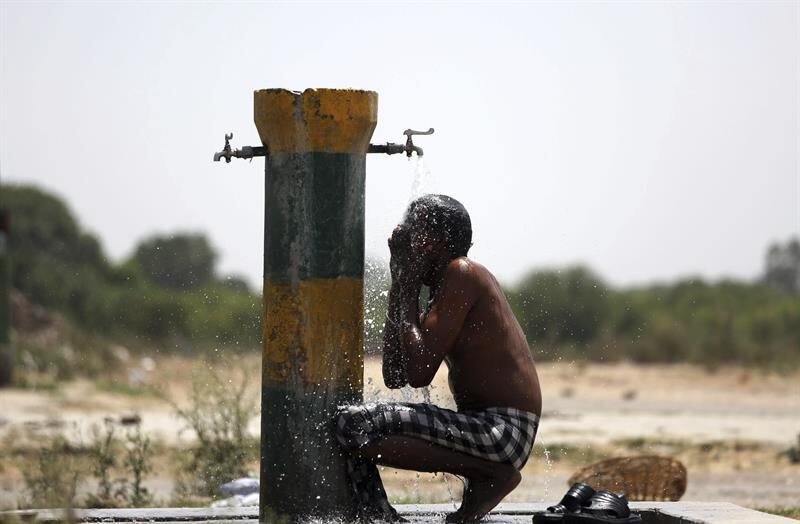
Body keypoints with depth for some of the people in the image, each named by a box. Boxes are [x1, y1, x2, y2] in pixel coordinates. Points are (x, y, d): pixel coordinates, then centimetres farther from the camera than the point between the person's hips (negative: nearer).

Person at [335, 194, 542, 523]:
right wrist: (398, 288, 14)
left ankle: (491, 475, -12)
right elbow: (394, 377, 16)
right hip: (486, 427, 10)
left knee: (353, 426, -20)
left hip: (502, 429, -10)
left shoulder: (461, 274, -10)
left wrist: (407, 295, -5)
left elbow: (418, 374, -17)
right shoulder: (442, 289, 19)